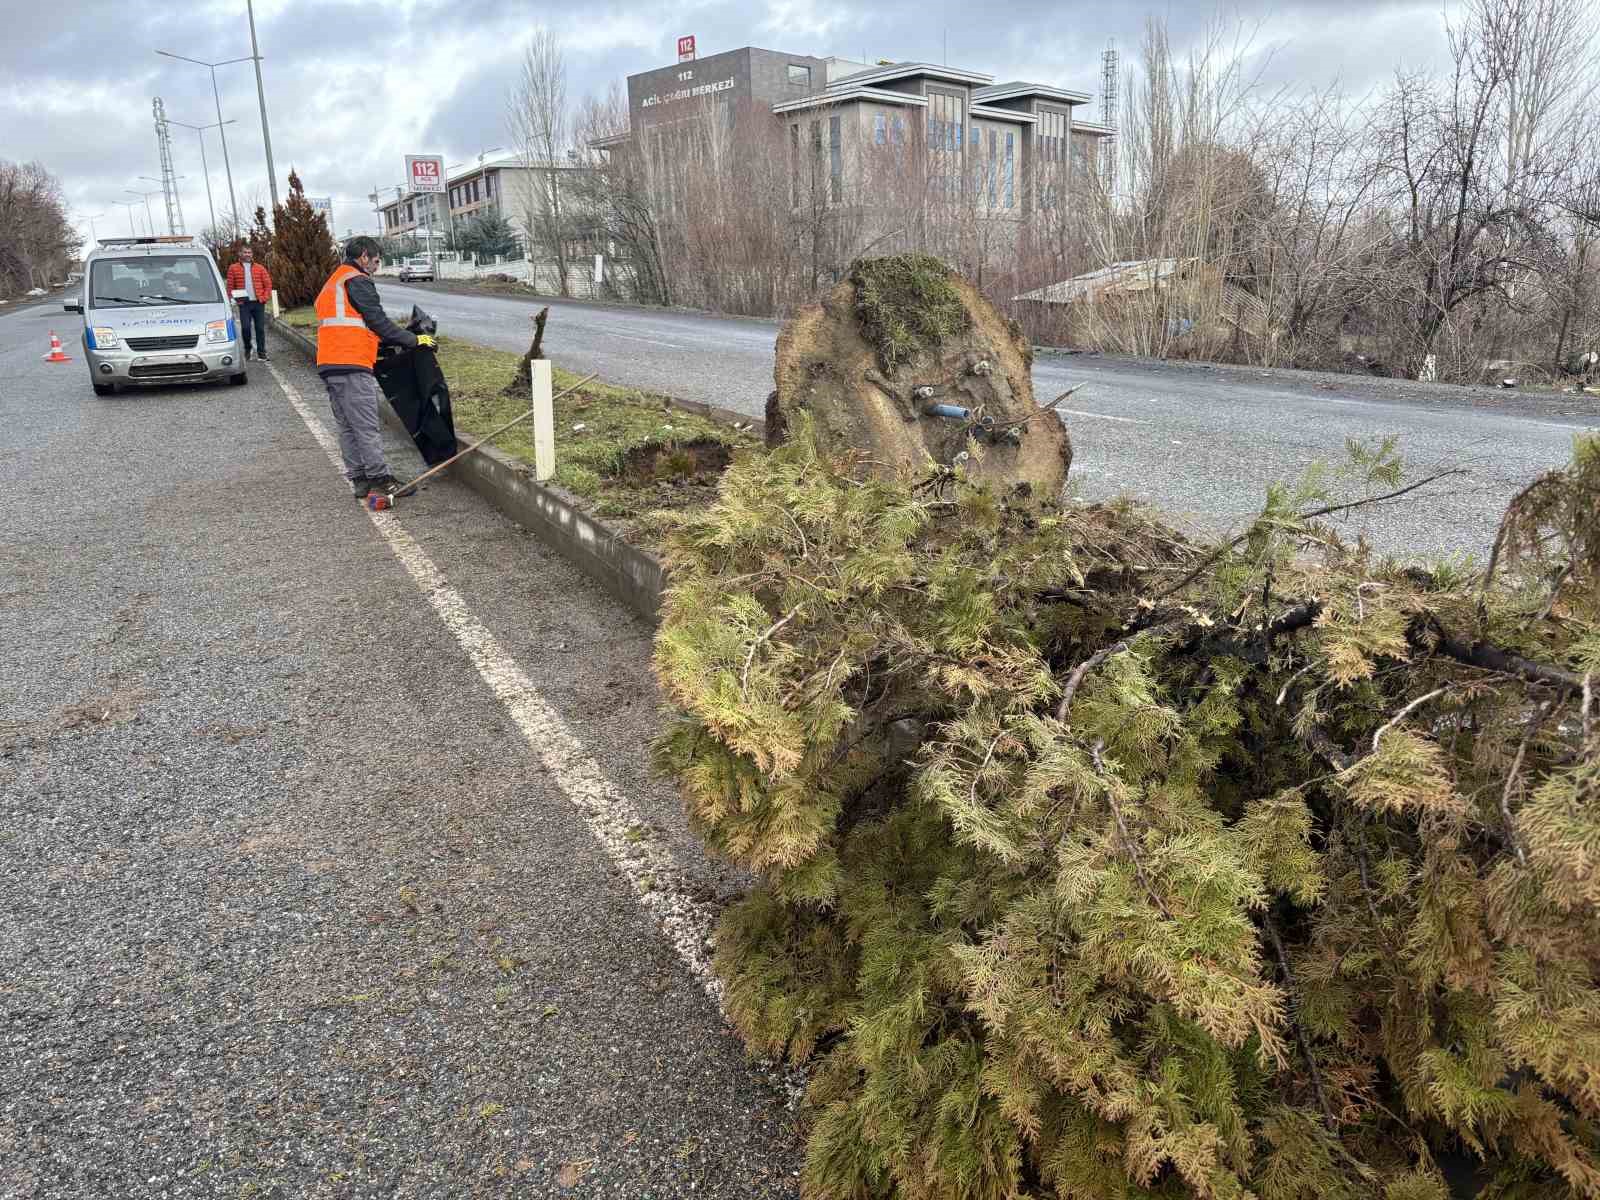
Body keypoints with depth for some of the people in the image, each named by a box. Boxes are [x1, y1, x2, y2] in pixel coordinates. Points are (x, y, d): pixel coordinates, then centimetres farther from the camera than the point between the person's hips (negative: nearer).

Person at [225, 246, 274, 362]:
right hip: (244, 304, -1)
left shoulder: (260, 268, 9)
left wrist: (264, 297, -6)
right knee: (245, 328, -5)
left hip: (258, 303, 1)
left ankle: (261, 353, 6)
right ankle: (247, 350, 14)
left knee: (260, 328, 0)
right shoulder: (233, 268, 6)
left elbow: (268, 284, 6)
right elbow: (230, 286, 5)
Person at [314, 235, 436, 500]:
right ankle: (379, 478, -7)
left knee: (347, 427, 11)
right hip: (352, 364, -10)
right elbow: (379, 321, -10)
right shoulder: (357, 281, -5)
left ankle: (358, 478, 13)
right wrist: (414, 340, -2)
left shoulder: (331, 283, 26)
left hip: (329, 364, 10)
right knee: (367, 426, -8)